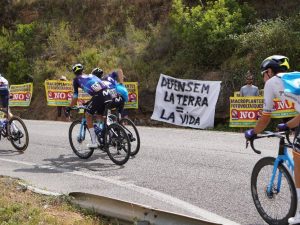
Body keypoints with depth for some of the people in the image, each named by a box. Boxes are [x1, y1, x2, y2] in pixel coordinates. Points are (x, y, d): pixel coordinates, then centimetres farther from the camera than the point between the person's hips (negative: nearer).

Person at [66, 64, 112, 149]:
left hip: (99, 96, -5)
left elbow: (75, 96, 18)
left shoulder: (77, 79, 18)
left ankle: (94, 142, 9)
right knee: (102, 116, 25)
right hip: (108, 94, 5)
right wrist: (89, 102, 54)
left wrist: (69, 107, 30)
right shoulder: (91, 75, 34)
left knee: (88, 115, 13)